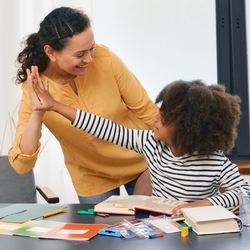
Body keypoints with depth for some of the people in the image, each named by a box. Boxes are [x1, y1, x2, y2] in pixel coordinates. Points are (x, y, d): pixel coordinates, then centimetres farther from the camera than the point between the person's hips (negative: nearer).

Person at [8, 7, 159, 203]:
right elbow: (21, 166, -28)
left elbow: (145, 110, -10)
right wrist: (36, 115, -41)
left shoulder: (103, 58, -22)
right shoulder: (34, 90, -22)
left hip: (140, 163, 1)